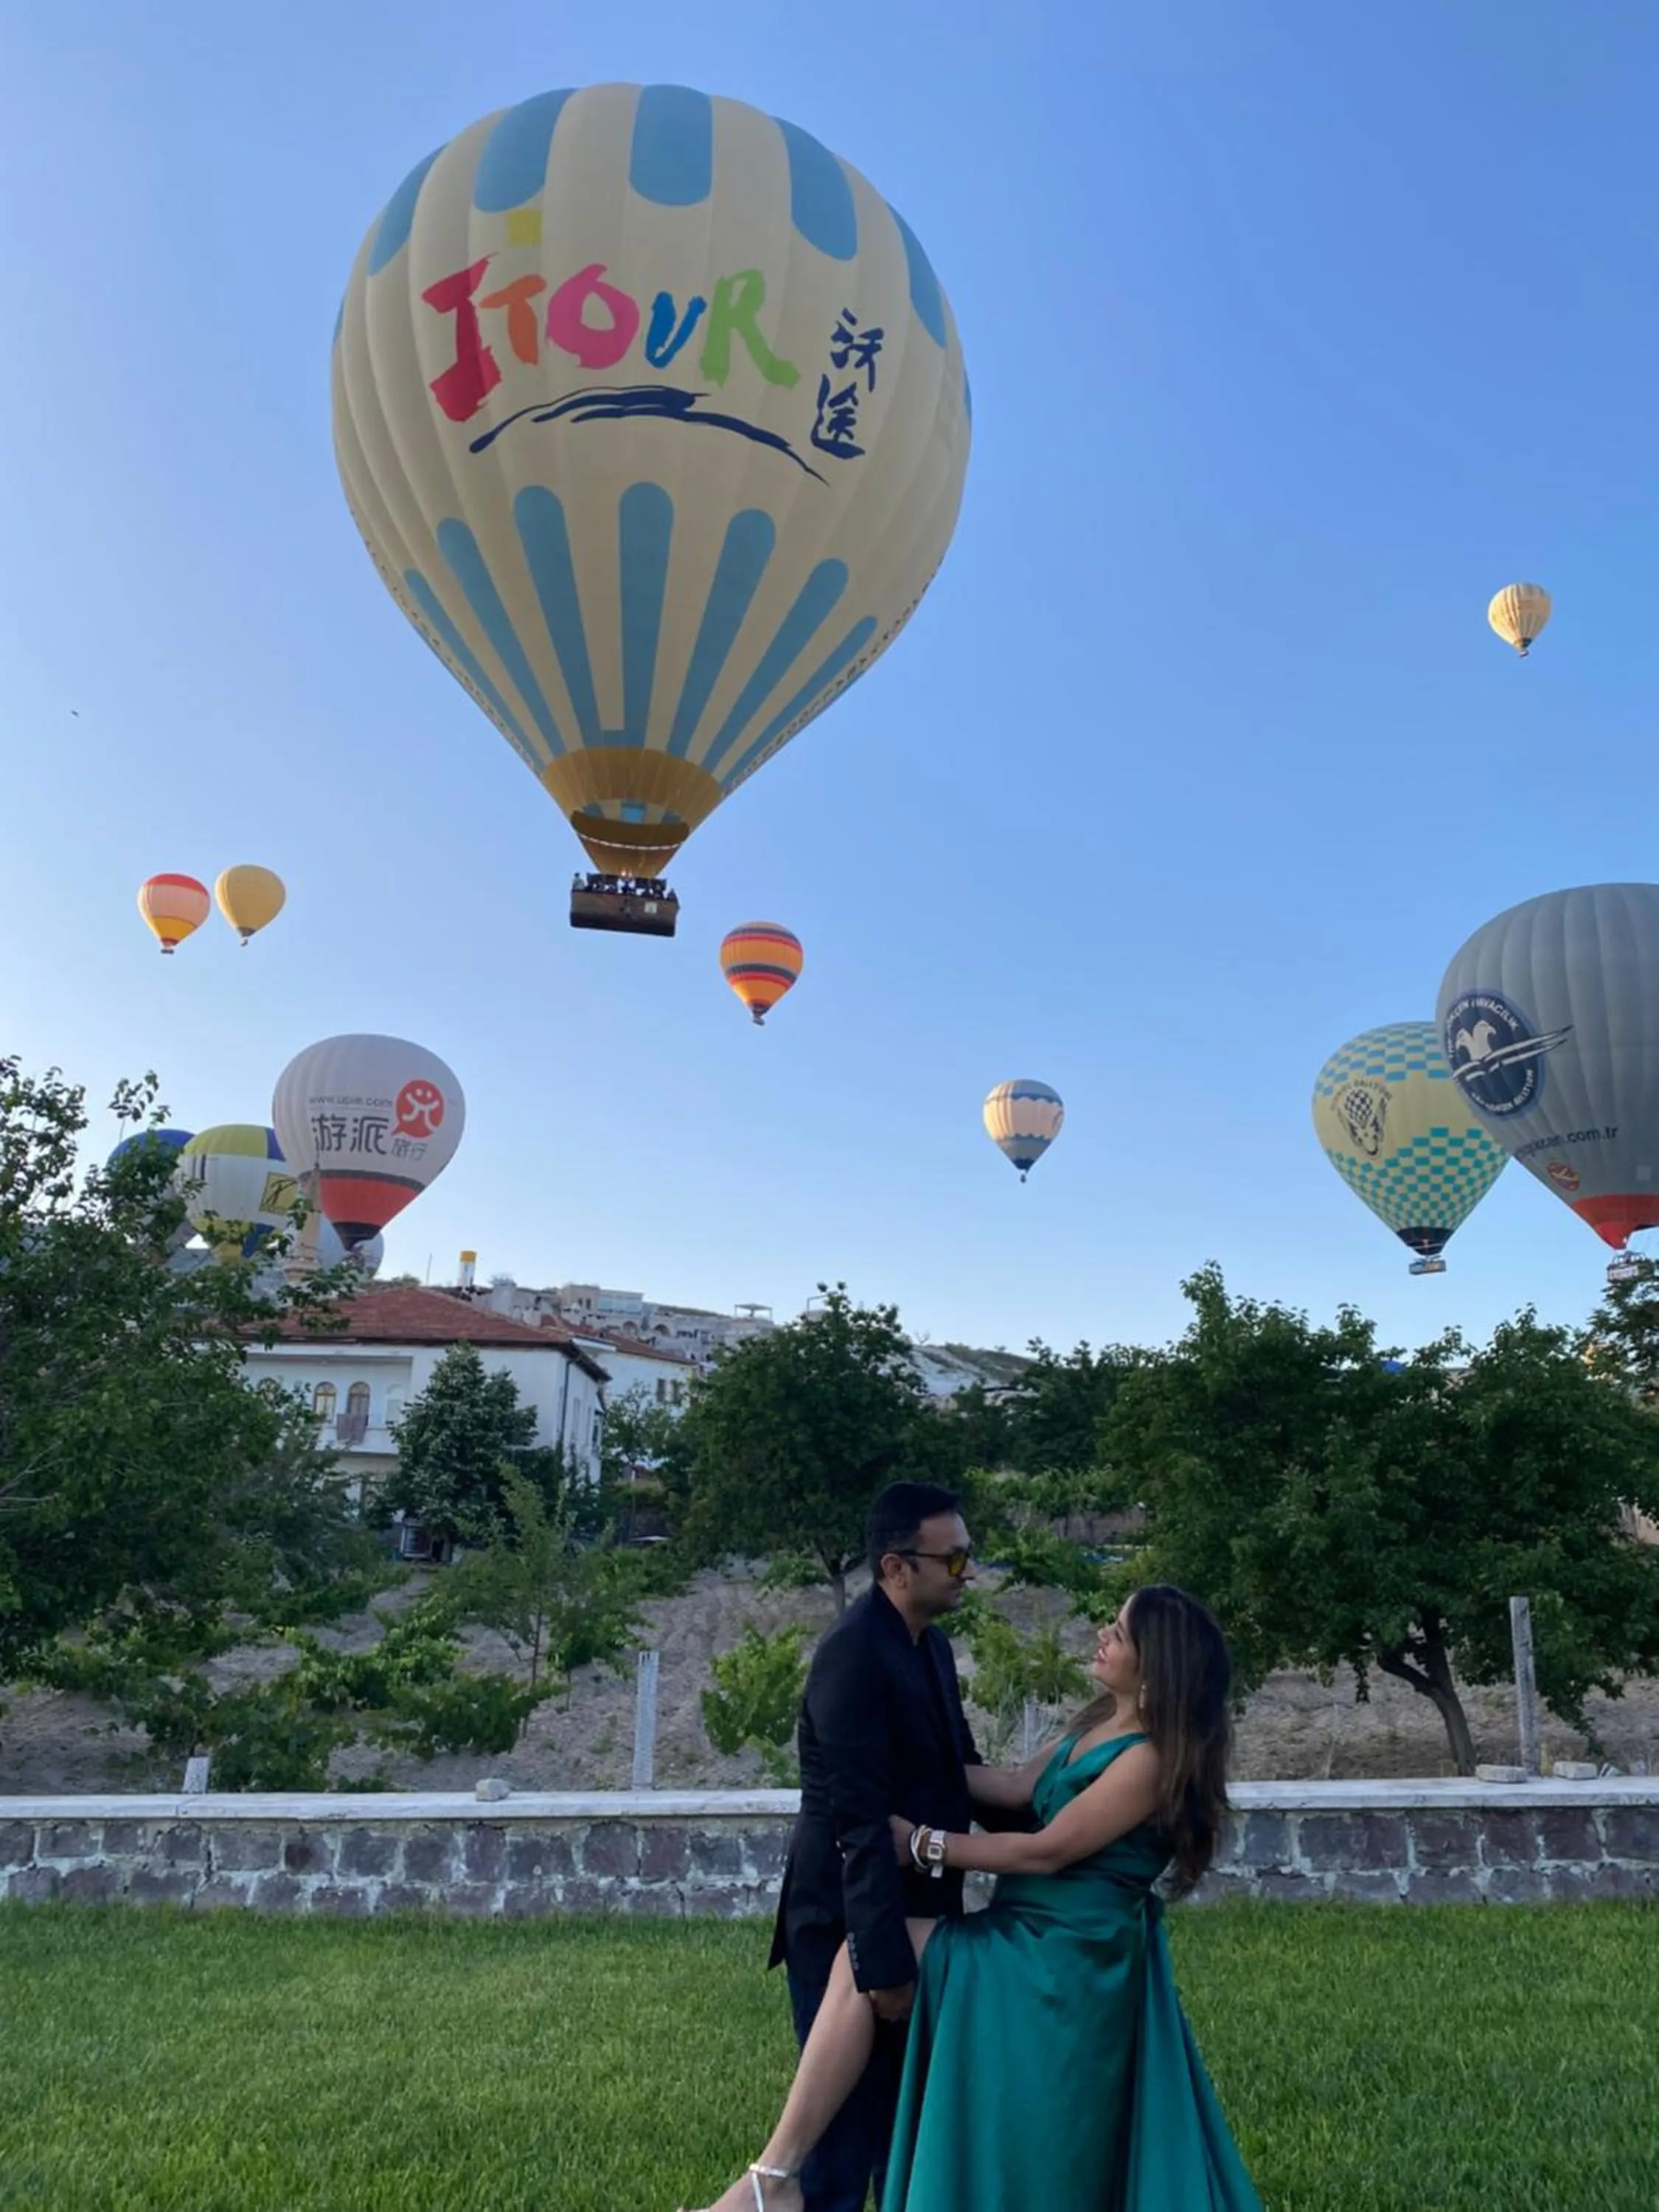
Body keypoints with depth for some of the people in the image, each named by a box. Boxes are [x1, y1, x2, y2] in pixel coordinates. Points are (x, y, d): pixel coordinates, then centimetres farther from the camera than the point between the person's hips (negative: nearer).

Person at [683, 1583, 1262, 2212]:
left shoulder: (1151, 1759, -18)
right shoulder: (1101, 1724, 9)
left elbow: (1047, 1851, -18)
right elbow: (1017, 1789, 12)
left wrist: (922, 1843, -13)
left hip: (1065, 1954, -8)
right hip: (1036, 1936, 8)